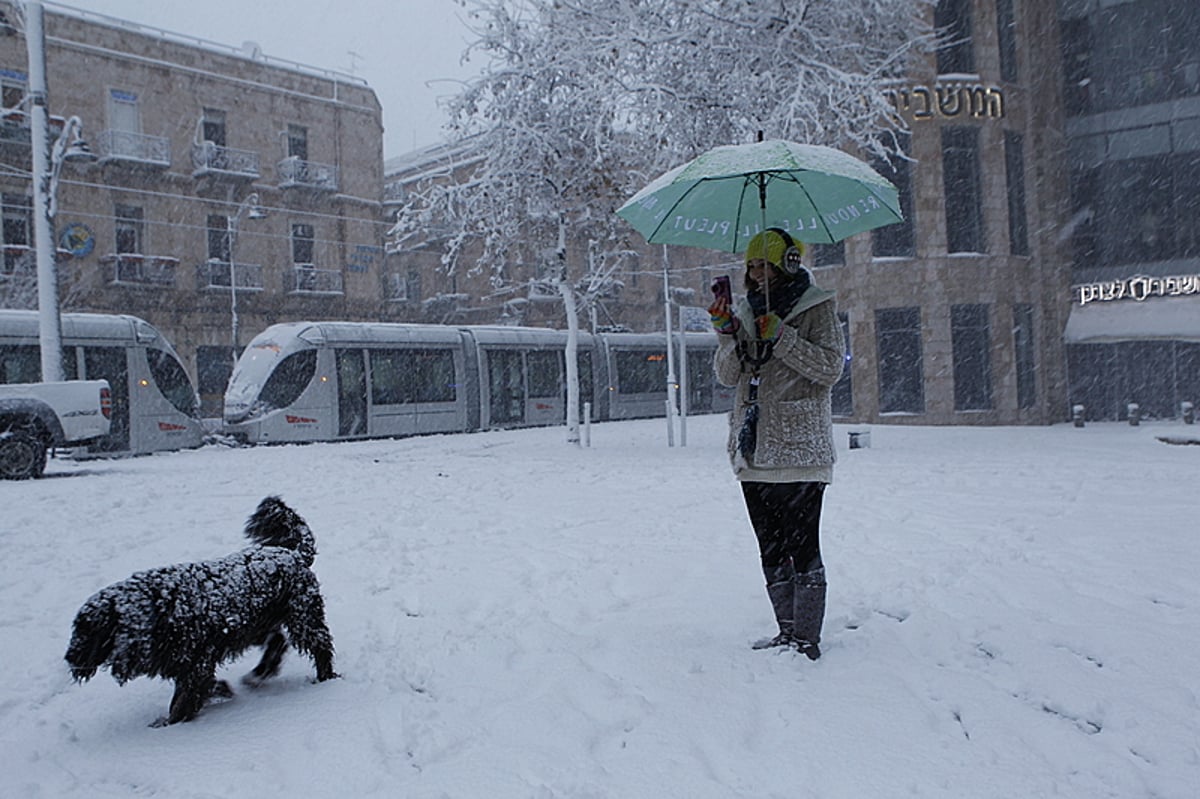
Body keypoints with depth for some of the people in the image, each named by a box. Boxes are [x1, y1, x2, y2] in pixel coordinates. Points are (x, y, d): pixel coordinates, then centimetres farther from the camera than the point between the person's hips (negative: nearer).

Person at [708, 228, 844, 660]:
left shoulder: (817, 307, 2)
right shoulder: (744, 309, 16)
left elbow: (830, 368, -7)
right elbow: (727, 376, 10)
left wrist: (783, 338, -15)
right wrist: (727, 333, -7)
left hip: (799, 446, -6)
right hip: (753, 448, 6)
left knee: (802, 545, -7)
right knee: (770, 546, 10)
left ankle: (807, 638, 1)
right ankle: (787, 631, 20)